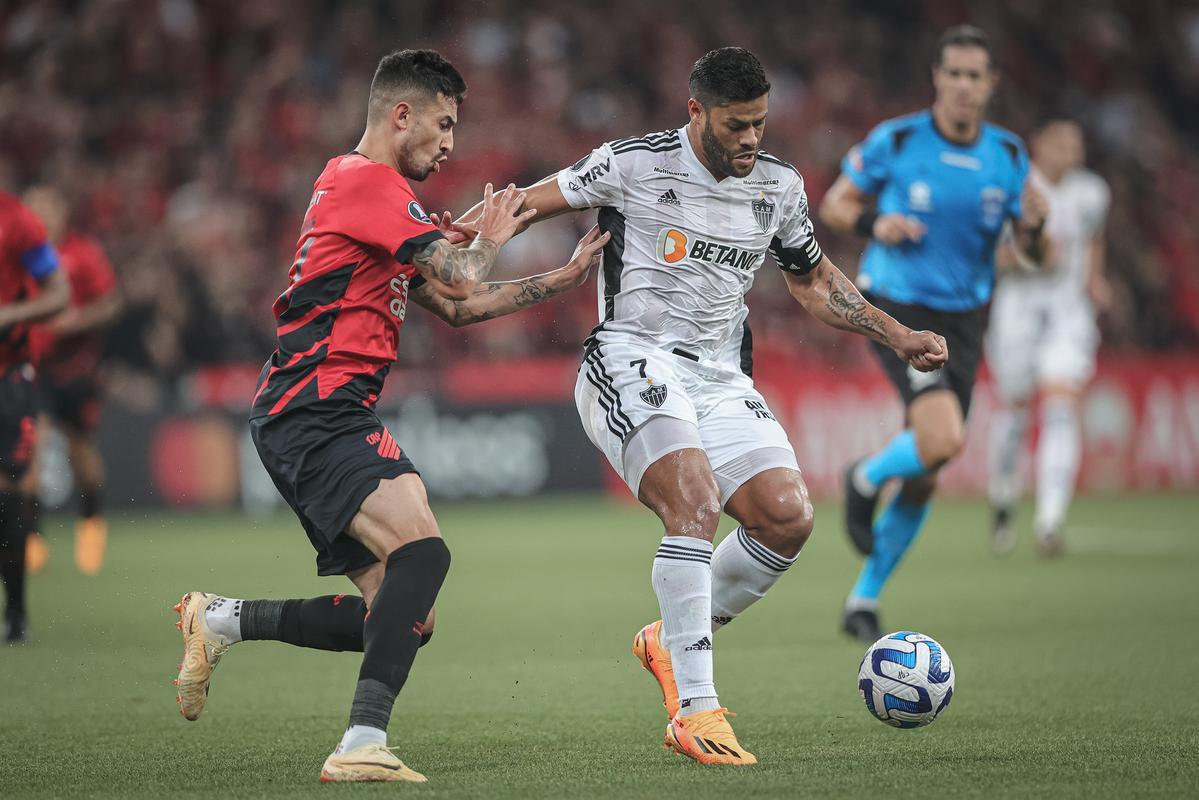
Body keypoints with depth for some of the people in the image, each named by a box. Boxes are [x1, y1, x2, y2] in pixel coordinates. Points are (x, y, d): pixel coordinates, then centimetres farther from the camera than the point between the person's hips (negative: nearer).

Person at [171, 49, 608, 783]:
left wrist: (565, 278, 25)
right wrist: (488, 239, 7)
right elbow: (460, 282, -15)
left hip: (315, 420, 10)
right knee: (422, 549, -29)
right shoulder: (367, 180, -8)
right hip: (318, 412, -10)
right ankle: (363, 743, -36)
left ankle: (222, 620, 15)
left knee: (407, 619, 5)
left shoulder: (366, 188, 25)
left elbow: (454, 307, 28)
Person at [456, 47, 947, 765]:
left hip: (720, 379, 6)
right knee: (696, 505, -28)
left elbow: (815, 282, 23)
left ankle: (672, 641, 13)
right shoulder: (633, 165, -7)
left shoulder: (781, 186, 8)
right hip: (631, 362, -6)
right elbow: (528, 204, 4)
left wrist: (898, 337, 16)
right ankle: (696, 710, -27)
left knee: (789, 518, -11)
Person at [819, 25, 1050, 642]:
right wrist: (874, 225, -17)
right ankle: (865, 481, 7)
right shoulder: (895, 142, -8)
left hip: (963, 321, 5)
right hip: (898, 310, -4)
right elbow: (833, 205, 3)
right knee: (943, 438, -26)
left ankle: (863, 602, 22)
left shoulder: (1008, 156, 2)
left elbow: (1031, 251, 6)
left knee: (923, 477, 6)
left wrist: (1034, 226, -17)